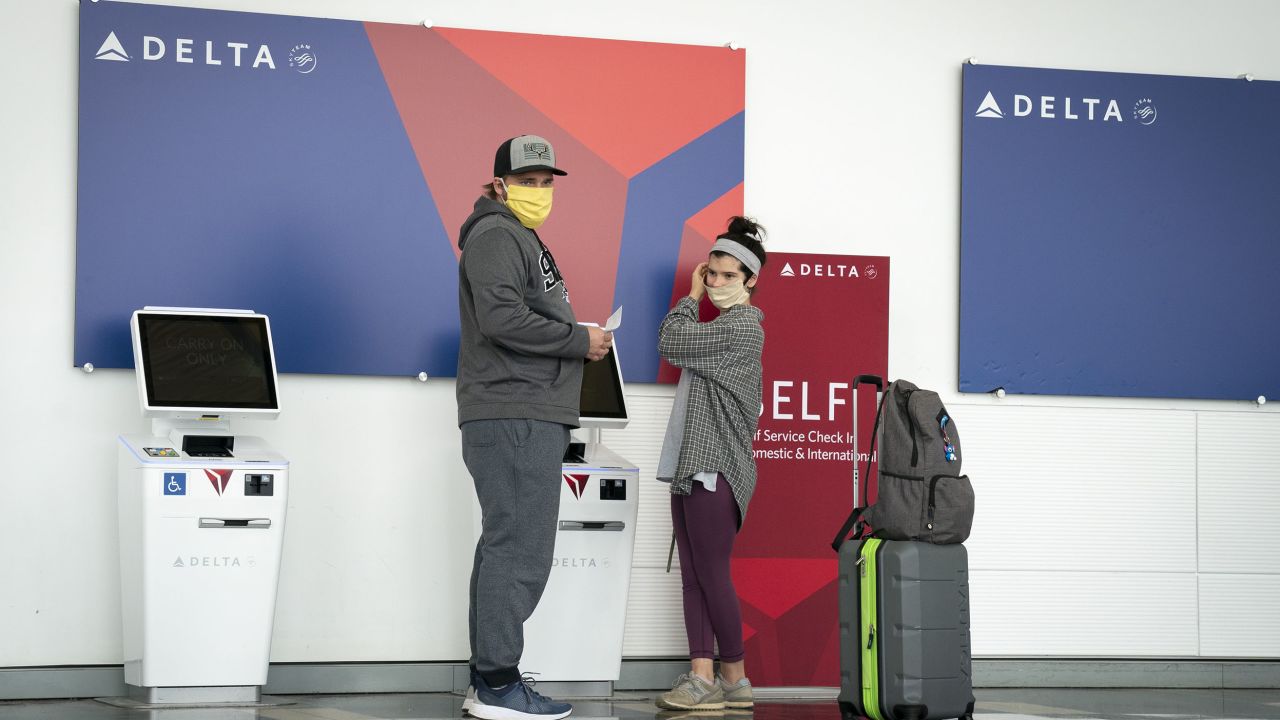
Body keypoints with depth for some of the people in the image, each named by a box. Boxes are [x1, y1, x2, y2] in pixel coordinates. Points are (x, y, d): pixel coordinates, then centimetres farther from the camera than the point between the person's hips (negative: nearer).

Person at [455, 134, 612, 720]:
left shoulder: (521, 239, 26)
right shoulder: (496, 235, -7)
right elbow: (501, 317, -21)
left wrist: (578, 340, 9)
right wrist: (581, 340, -13)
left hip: (527, 416, 11)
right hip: (515, 418, -11)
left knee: (504, 547, 11)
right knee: (520, 548, -11)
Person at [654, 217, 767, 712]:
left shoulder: (740, 327, -10)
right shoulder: (722, 327, 21)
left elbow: (669, 343, -9)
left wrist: (690, 298, 2)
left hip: (714, 469, -10)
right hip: (691, 467, 10)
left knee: (712, 576, -7)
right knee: (693, 577, 4)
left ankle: (734, 679, 1)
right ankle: (701, 677, 3)